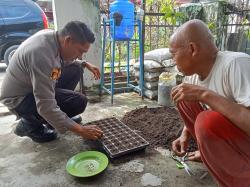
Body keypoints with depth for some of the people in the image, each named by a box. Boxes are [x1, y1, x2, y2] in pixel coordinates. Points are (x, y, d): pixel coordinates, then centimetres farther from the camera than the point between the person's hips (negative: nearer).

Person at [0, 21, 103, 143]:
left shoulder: (52, 36, -9)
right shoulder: (42, 54, -35)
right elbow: (46, 107, -34)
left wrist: (86, 64, 5)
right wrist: (80, 130, -29)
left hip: (29, 84, 9)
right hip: (19, 98, -9)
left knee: (74, 69, 4)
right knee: (79, 102, -20)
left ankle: (60, 116, 11)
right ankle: (30, 124, 0)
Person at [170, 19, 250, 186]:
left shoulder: (236, 64, -28)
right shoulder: (194, 74, -4)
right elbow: (196, 111, 14)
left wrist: (205, 95, -33)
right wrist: (185, 135, -1)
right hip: (229, 137, 7)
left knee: (208, 121, -32)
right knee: (185, 100, 1)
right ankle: (217, 153, 15)